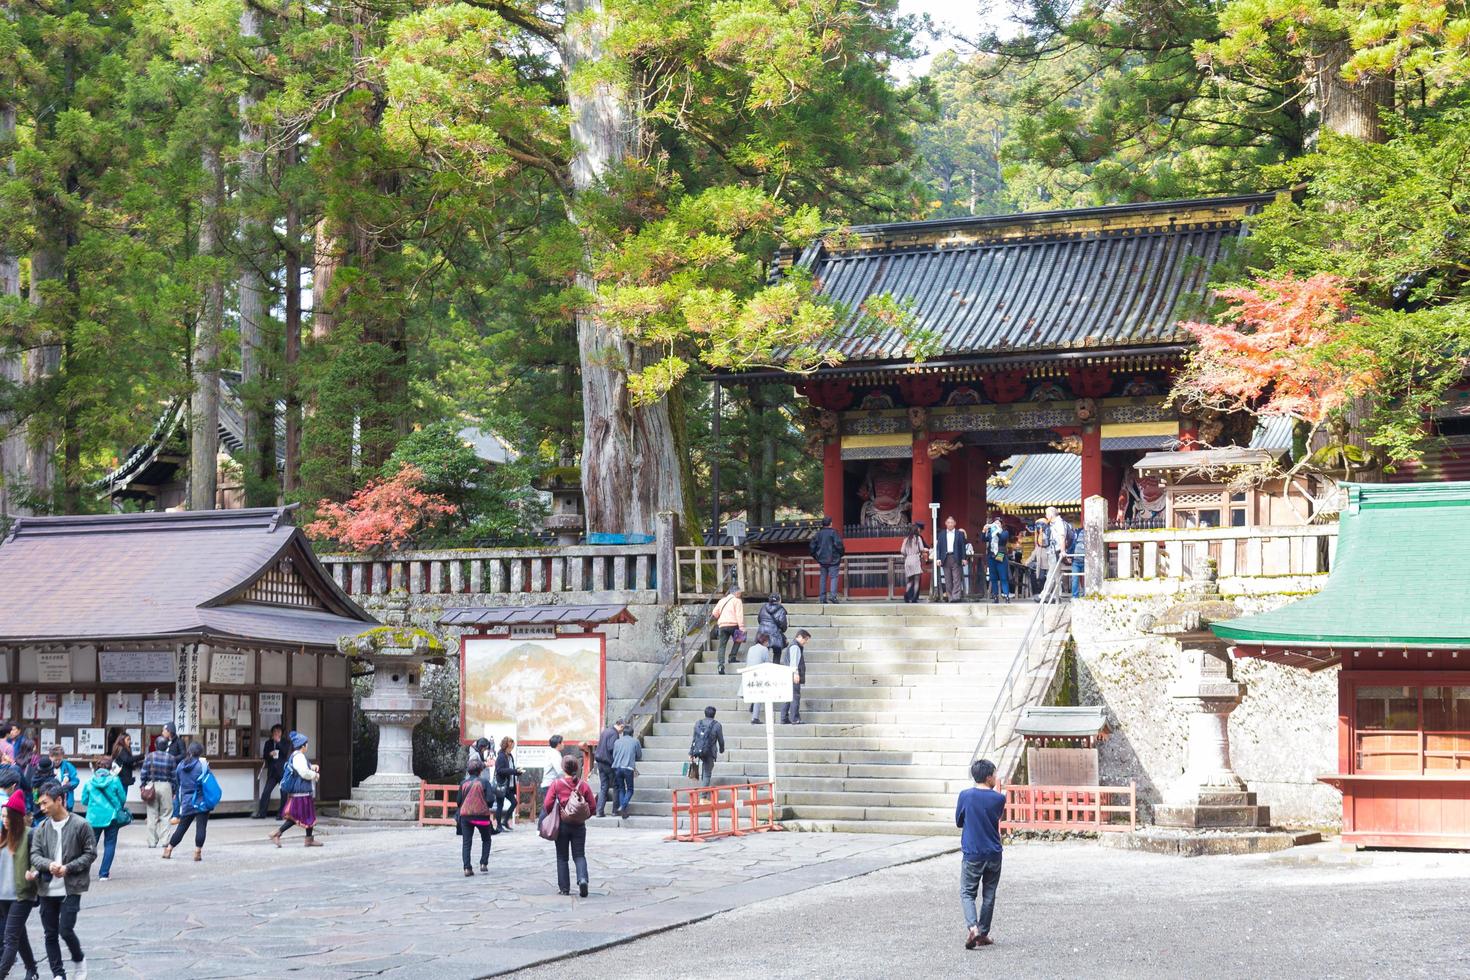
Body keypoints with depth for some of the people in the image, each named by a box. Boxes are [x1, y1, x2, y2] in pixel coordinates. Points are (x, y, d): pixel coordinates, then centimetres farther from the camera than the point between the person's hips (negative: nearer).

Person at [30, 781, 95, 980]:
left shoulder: (80, 825, -7)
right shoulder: (41, 828, 4)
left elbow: (90, 853, -4)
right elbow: (34, 855, 2)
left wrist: (68, 868, -16)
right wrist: (49, 865, -19)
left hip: (71, 889, -4)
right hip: (47, 889, 4)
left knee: (66, 930, -10)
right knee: (50, 934, 7)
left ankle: (79, 960, 18)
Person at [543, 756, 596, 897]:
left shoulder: (556, 785, -8)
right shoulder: (583, 785, -3)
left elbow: (547, 805, -11)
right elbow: (592, 807, -1)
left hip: (561, 825, -1)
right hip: (579, 825, 1)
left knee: (562, 857, 10)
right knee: (579, 855, 7)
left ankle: (564, 888, 10)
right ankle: (582, 879, -18)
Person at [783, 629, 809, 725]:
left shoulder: (797, 647, 23)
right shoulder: (795, 647, -10)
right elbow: (794, 661, -22)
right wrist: (795, 673, -28)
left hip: (791, 677, 11)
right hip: (794, 677, -11)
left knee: (789, 697, 11)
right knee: (795, 696, -10)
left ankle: (784, 719, 12)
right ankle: (795, 719, -13)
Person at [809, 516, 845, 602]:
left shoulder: (818, 533, 8)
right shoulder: (833, 532, -8)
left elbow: (813, 546, 10)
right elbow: (838, 544, -14)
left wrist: (816, 556, 20)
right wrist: (842, 553, 3)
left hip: (822, 559, 5)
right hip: (833, 559, -5)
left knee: (823, 578, 9)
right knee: (833, 577, -5)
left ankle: (822, 598, 8)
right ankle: (832, 595, -19)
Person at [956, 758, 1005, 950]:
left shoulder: (965, 796, -8)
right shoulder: (999, 798, -6)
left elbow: (958, 822, 4)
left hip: (971, 854, -1)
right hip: (993, 855, 1)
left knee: (967, 893, 7)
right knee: (989, 895, 13)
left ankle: (973, 927, -15)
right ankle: (983, 934, 16)